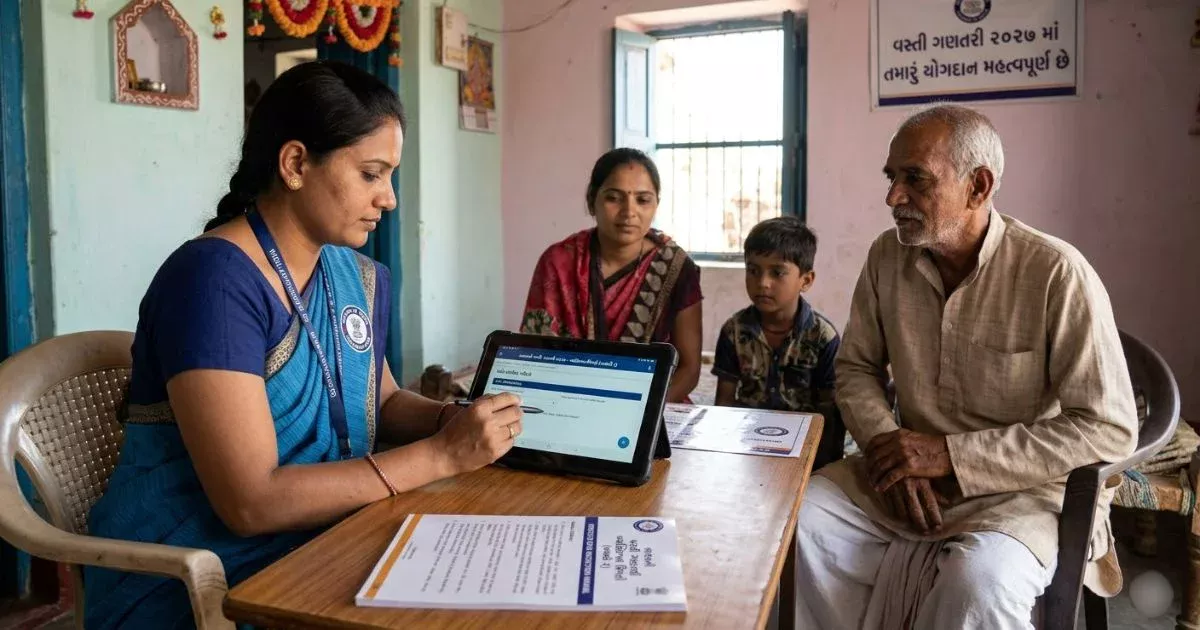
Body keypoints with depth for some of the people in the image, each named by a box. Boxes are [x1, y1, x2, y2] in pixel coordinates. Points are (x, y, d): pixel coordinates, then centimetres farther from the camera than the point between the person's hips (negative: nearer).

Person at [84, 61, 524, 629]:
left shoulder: (361, 279, 3)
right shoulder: (215, 280, -21)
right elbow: (251, 502, -25)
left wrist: (452, 419, -5)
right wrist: (441, 454, -22)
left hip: (316, 554, 7)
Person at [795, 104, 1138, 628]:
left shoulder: (1057, 274, -18)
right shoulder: (887, 256, -2)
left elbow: (1110, 429, -18)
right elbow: (857, 368, 7)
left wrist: (949, 454, -22)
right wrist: (894, 450, -14)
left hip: (1028, 487, -4)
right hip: (912, 474, 5)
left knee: (977, 580, -33)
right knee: (801, 516, -16)